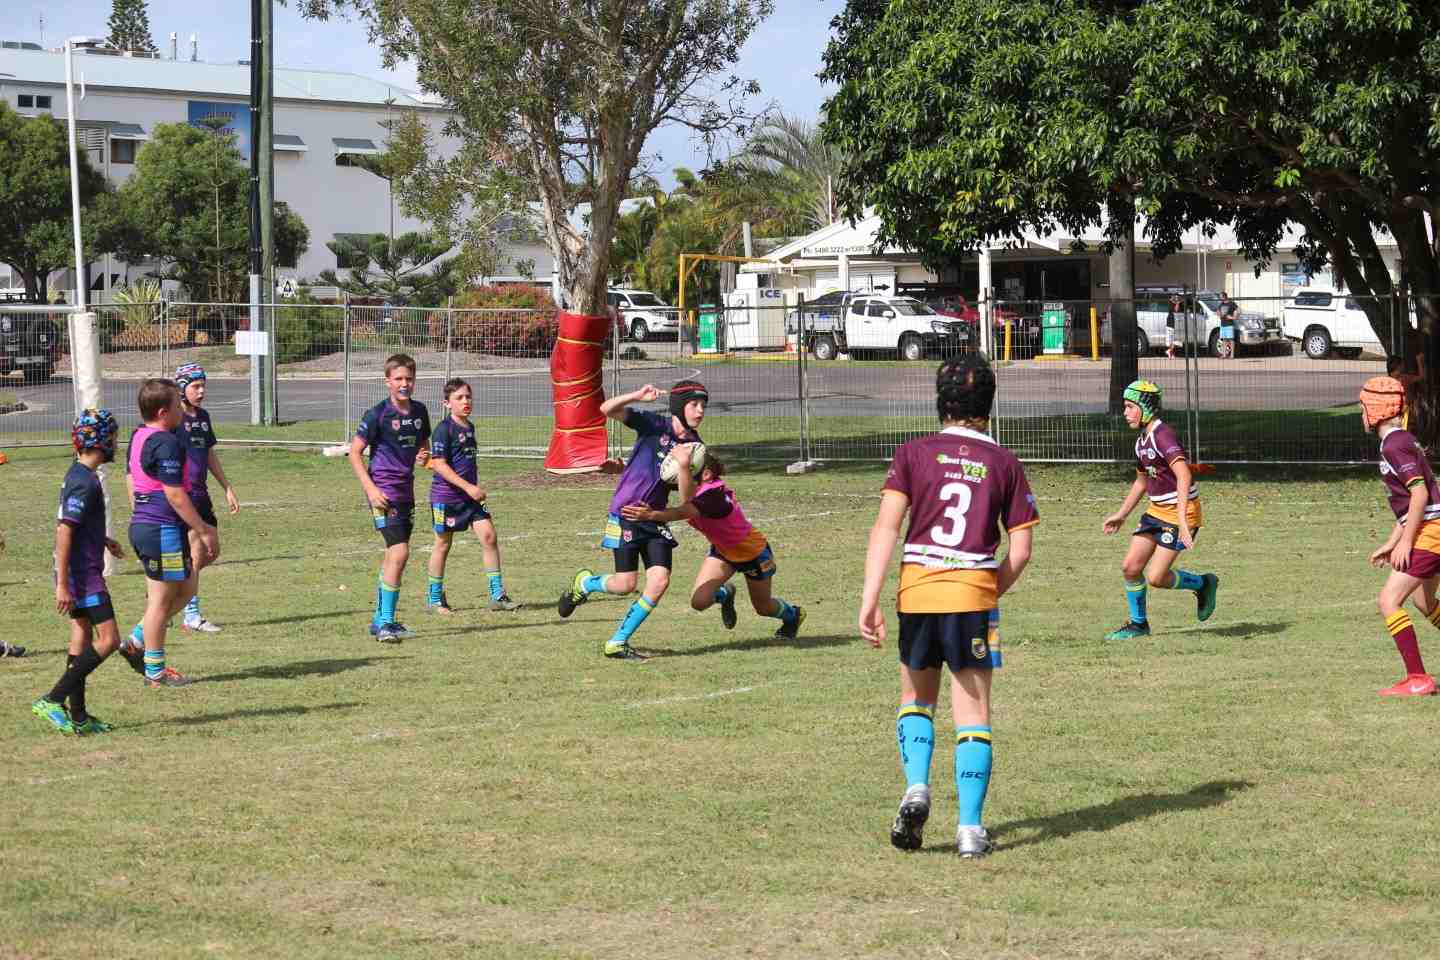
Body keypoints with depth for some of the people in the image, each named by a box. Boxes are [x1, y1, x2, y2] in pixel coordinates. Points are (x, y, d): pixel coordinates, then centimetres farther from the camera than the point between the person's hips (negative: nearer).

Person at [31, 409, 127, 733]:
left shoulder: (76, 475, 11)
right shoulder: (86, 482, -19)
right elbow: (64, 532, -23)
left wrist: (103, 541, 31)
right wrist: (62, 585, -24)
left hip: (77, 573, 10)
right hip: (83, 573, -10)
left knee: (82, 640, 12)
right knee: (108, 640, -10)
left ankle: (78, 716, 14)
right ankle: (53, 700, -11)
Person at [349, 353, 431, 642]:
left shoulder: (419, 411, 8)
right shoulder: (378, 414, -11)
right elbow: (355, 452, -8)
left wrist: (423, 456, 0)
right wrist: (370, 489, -17)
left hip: (406, 489, 7)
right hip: (384, 492, -7)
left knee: (393, 556, 13)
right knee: (400, 552, -17)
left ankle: (381, 620, 23)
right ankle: (385, 622, -14)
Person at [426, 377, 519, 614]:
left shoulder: (469, 427, 10)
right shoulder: (444, 429, -14)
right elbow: (439, 464, -19)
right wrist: (468, 487, -22)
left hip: (470, 494, 7)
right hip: (446, 494, -7)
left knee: (489, 536, -5)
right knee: (443, 544, 4)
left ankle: (497, 595, -2)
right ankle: (435, 598, 19)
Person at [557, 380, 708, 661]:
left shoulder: (695, 447, 2)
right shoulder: (654, 424, -9)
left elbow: (687, 498, -6)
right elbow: (607, 409, -19)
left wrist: (684, 467, -22)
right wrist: (638, 396, -33)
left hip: (654, 519, 5)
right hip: (625, 513, -5)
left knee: (659, 582, -8)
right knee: (626, 583, -6)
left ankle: (617, 643, 4)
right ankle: (584, 583, 27)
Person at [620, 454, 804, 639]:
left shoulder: (713, 494, -41)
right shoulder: (695, 488, -17)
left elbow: (685, 512, -57)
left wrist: (651, 515, -72)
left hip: (754, 552, -6)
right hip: (723, 550, 6)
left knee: (763, 607, 16)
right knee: (699, 601, -12)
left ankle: (793, 614, 50)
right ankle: (725, 594, 23)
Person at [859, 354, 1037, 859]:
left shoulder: (914, 453, 2)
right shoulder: (1003, 462, 5)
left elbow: (885, 527, -8)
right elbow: (1020, 551, 3)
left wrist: (869, 601, -10)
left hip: (917, 589, 1)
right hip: (975, 591, 0)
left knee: (916, 697, 21)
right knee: (972, 712, 7)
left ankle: (916, 789, 0)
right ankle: (971, 828, 2)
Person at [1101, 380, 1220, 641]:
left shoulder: (1163, 435, -21)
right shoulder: (1142, 441, 10)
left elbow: (1183, 475, -32)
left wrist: (1182, 519, -40)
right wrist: (1121, 515, 29)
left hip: (1180, 513, -9)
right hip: (1157, 511, 9)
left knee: (1156, 577, -10)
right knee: (1130, 567, 2)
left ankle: (1203, 584, 14)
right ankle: (1138, 623, 18)